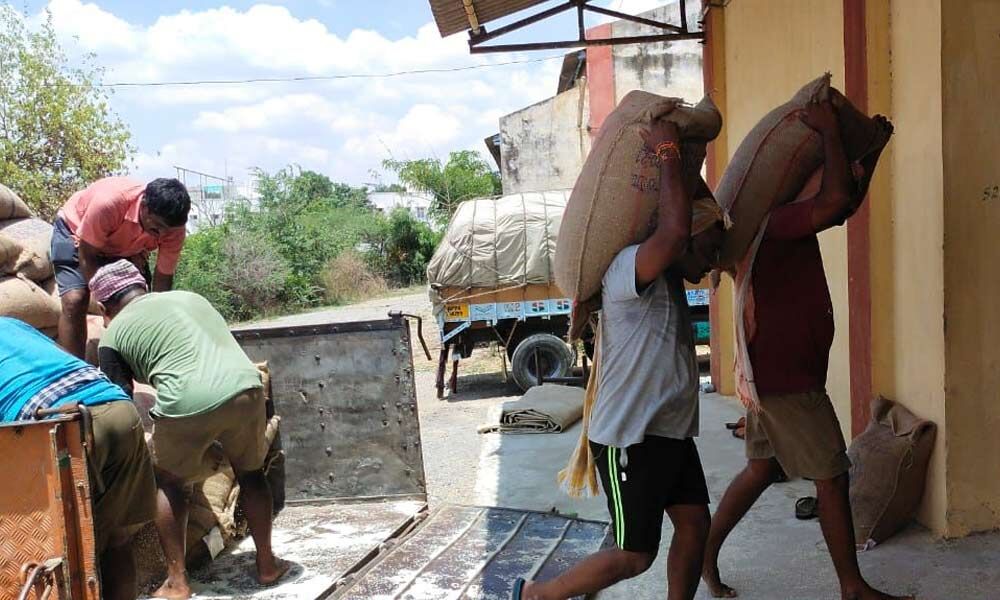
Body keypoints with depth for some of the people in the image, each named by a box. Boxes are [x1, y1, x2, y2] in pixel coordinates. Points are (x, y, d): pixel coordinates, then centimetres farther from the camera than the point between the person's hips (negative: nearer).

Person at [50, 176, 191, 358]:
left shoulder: (173, 227, -30)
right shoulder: (108, 202, -42)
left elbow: (163, 279, -20)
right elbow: (86, 257, -30)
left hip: (128, 248, 4)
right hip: (75, 231, -3)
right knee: (75, 301, -22)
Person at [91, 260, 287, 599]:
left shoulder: (113, 333, 16)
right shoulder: (188, 296, 29)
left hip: (187, 404, -3)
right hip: (244, 387, 4)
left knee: (170, 483, 22)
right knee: (250, 472, 25)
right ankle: (267, 565, 34)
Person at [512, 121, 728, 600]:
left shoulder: (670, 282, 13)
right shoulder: (629, 268, -18)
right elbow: (674, 229, -35)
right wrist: (666, 153, -24)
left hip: (671, 432, 10)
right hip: (629, 438, -10)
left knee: (694, 525, 12)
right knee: (635, 555, 0)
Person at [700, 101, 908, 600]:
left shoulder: (781, 217, 11)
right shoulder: (773, 220, -20)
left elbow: (847, 204, 22)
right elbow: (837, 201, -35)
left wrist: (873, 149, 13)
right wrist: (830, 132, -23)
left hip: (772, 371, 10)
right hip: (787, 376, -10)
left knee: (763, 469, 17)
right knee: (832, 477, 1)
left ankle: (706, 555, 25)